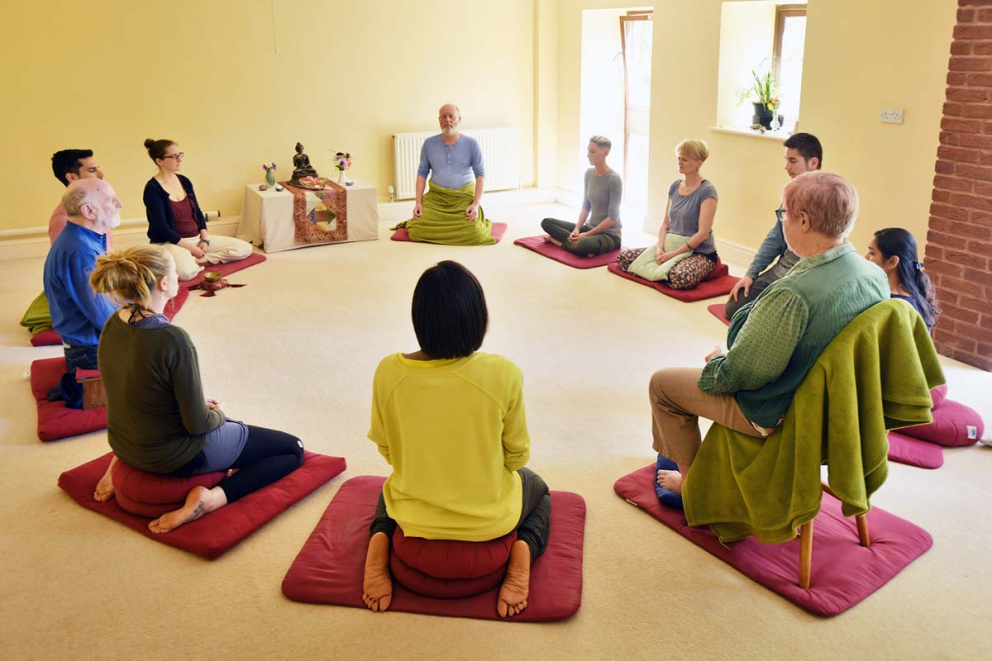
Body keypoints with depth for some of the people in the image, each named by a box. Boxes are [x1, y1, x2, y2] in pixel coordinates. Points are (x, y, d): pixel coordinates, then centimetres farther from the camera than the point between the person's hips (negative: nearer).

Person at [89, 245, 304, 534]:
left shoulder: (113, 324, -6)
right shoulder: (173, 339, -30)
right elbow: (198, 424, -23)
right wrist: (218, 414, 0)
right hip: (174, 455, -8)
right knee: (293, 450, 4)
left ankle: (122, 467, 23)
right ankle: (208, 499, -11)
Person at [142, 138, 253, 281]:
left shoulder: (184, 181, 8)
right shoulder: (153, 189, -13)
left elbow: (197, 213, 14)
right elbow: (162, 228, -16)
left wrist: (205, 239, -2)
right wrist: (191, 248, -17)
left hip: (196, 238, 8)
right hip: (171, 243, -8)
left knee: (245, 248, -4)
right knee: (186, 272, -43)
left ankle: (195, 260, -10)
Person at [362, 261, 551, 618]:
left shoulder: (388, 372, -18)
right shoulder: (503, 374, -24)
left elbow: (387, 451, -2)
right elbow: (517, 455, -9)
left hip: (415, 520, 2)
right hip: (488, 521, -1)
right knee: (536, 487, 33)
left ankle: (379, 540, 9)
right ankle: (522, 550, 5)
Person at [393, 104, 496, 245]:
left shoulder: (471, 144, -1)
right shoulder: (429, 144, 4)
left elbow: (480, 174, -2)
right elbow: (422, 173, 8)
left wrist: (476, 204, -15)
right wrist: (418, 202, -3)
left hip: (464, 197, -1)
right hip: (436, 197, 1)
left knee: (473, 233, -23)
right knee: (418, 231, -18)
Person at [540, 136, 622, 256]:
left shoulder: (614, 179, -18)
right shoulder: (589, 173, 4)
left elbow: (612, 217, -19)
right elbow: (586, 206, 8)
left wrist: (587, 235, -20)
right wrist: (577, 229, -8)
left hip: (609, 234, -7)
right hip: (590, 227, 7)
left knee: (583, 245, -40)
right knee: (546, 223, -3)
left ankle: (562, 242, -11)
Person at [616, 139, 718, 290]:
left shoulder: (706, 191, -14)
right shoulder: (674, 186, 7)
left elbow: (703, 233, -19)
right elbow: (665, 223, 9)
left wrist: (673, 254, -21)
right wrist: (660, 248, -10)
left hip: (699, 252, -6)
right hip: (671, 246, 6)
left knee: (679, 278, -39)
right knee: (624, 258, -9)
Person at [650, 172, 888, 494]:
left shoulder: (792, 294, -36)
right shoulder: (877, 276, -10)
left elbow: (739, 374, -26)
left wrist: (716, 361, -3)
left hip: (775, 413, -8)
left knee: (662, 383, 9)